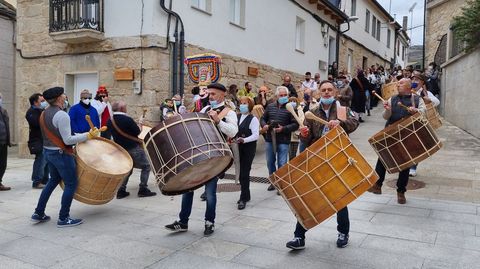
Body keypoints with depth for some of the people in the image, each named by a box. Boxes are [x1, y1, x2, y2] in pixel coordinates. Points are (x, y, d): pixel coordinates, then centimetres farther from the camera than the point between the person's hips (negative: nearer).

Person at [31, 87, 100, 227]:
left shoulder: (44, 114, 8)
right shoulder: (62, 115, -20)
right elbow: (67, 140, -22)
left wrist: (78, 136, 16)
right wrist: (89, 135, -17)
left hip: (48, 151, 9)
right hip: (61, 153, -9)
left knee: (54, 180, 23)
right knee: (71, 184, 1)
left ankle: (39, 214, 26)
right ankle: (63, 218, 6)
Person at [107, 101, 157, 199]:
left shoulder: (109, 121, 0)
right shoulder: (127, 119, -21)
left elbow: (114, 133, 10)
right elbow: (137, 131, -13)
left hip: (120, 149, 7)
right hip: (133, 148, -7)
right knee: (146, 166, 7)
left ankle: (121, 190, 17)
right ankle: (143, 189, 4)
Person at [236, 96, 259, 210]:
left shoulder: (253, 119, -7)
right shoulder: (237, 117, 10)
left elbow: (256, 135, -15)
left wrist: (244, 140, -27)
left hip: (249, 148, -6)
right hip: (238, 148, 6)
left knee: (244, 173, -6)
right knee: (240, 172, 12)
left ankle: (243, 198, 1)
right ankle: (245, 195, 27)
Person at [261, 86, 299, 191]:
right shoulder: (270, 106, 9)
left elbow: (295, 124, -9)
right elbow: (263, 118, 19)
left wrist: (283, 129, -19)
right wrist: (264, 125, -2)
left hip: (283, 140, -5)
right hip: (269, 139, 5)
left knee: (282, 164, -2)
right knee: (270, 162, 14)